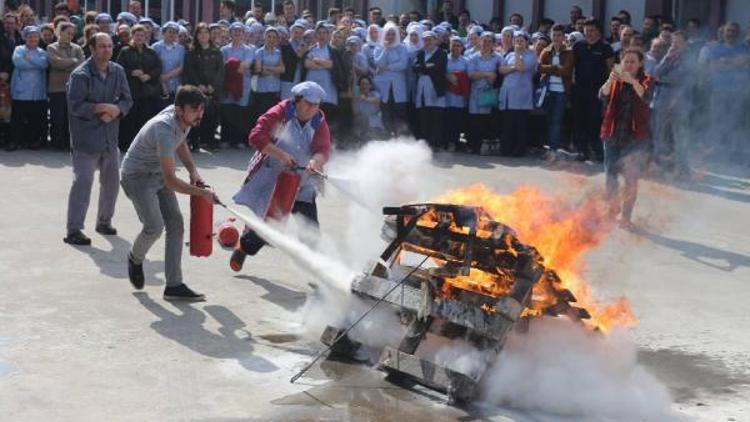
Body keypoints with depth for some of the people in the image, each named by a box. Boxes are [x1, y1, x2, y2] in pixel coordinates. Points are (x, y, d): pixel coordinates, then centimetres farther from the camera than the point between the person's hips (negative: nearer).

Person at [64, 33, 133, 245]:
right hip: (86, 137, -7)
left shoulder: (118, 71, 5)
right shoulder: (81, 75, -13)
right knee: (83, 181, -9)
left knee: (112, 180, 15)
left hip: (110, 136, 7)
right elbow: (75, 106, -19)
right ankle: (74, 230, -6)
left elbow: (127, 99, 8)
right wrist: (102, 107, -19)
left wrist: (115, 111, -12)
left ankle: (104, 221, 32)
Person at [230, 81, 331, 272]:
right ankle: (244, 247, 34)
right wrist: (281, 155, -28)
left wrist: (315, 161, -38)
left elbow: (323, 149, -14)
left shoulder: (319, 124, -1)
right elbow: (256, 136, -20)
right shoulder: (280, 114, -13)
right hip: (270, 179, -3)